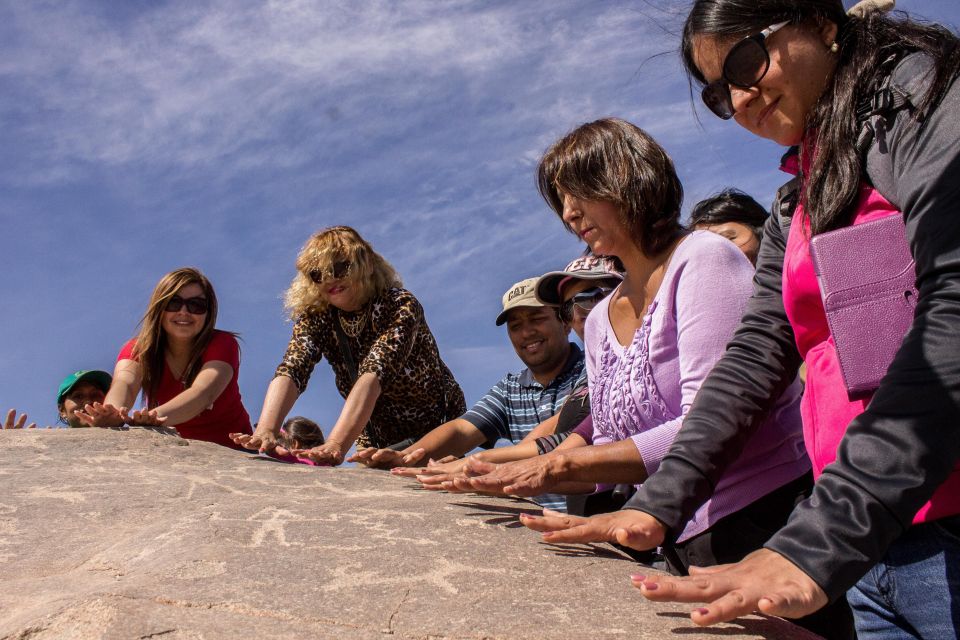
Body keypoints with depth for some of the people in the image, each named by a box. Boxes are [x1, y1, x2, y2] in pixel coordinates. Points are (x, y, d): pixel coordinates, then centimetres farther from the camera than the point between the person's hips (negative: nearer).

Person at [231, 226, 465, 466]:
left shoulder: (400, 306, -22)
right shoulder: (315, 316, -9)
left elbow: (373, 376, -36)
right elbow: (290, 371, -25)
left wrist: (335, 445, -49)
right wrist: (265, 431, -44)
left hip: (435, 437, -4)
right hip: (377, 442, 4)